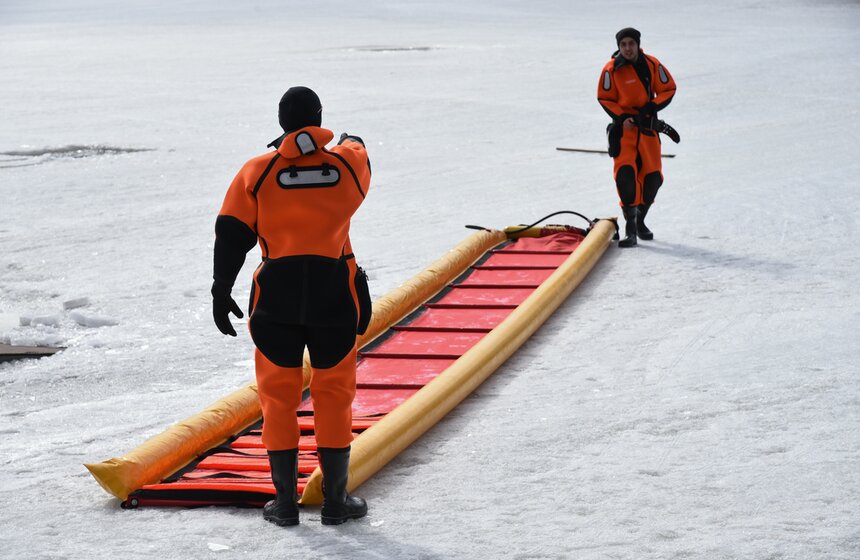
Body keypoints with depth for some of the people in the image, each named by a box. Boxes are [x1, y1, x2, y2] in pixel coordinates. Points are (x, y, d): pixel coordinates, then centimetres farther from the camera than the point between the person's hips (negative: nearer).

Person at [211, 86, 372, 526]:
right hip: (334, 295, 0)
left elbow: (232, 236, -3)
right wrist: (350, 141, 48)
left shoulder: (257, 173, -2)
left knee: (278, 396, 9)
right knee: (334, 395, 10)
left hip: (276, 296, 0)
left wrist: (221, 291, 3)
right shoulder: (348, 163, 1)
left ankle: (285, 501, 11)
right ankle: (334, 500, 13)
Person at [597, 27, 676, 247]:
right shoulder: (612, 69, -8)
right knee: (625, 172, -18)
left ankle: (640, 220, 29)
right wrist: (622, 118, -15)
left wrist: (651, 108, -14)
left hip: (647, 125, 3)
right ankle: (630, 228, -13)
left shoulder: (652, 65, -4)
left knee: (652, 176, 5)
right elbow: (605, 98, -1)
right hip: (624, 125, -3)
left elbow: (668, 89, 2)